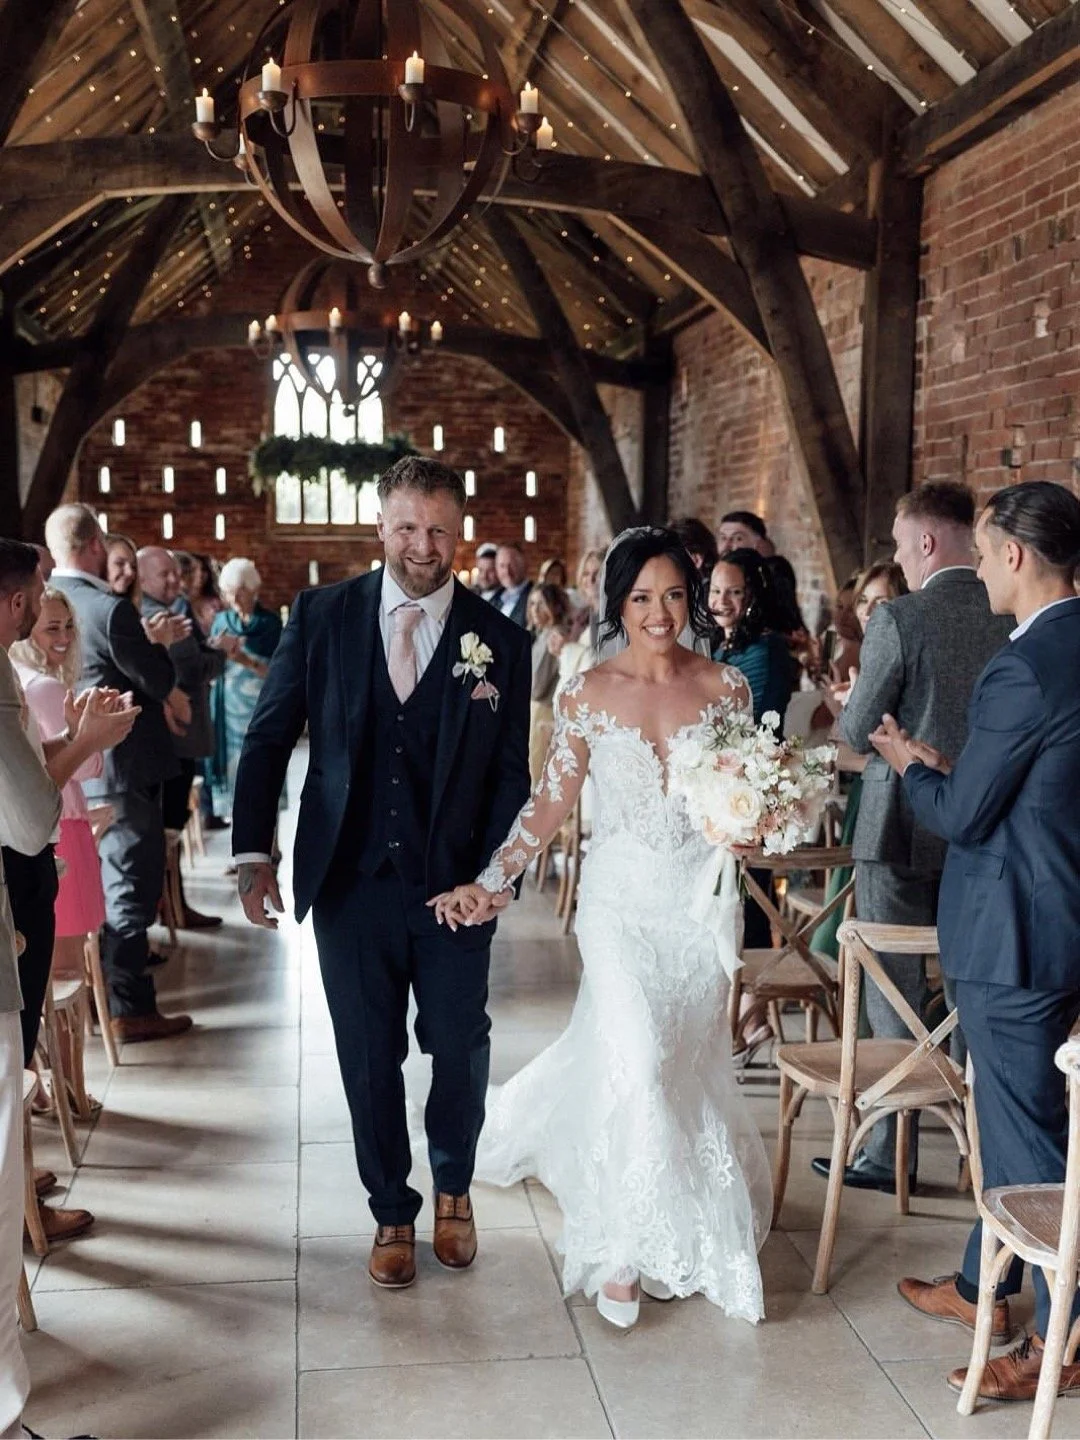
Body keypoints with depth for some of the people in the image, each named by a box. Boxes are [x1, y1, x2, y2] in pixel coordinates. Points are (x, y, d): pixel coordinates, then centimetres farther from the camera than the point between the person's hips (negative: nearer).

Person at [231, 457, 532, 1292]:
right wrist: (254, 853, -4)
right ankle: (392, 1213, 33)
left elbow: (511, 773, 0)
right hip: (349, 880, 0)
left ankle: (454, 1189, 41)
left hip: (455, 885, 0)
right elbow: (269, 737, 1)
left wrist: (490, 873, -10)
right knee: (370, 1059, 12)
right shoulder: (322, 615, -2)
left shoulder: (499, 639, -3)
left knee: (461, 1049, 12)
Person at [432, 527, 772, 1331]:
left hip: (702, 895, 2)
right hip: (622, 895, -2)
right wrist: (492, 884, -9)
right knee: (636, 1058, -10)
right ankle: (627, 1249, 7)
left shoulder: (726, 688, -1)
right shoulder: (588, 695, -4)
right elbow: (551, 801, -2)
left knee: (684, 1059, 11)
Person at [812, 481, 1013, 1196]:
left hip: (903, 829, -5)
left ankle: (889, 1154, 11)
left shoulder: (900, 619, -16)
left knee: (895, 991, 4)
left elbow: (859, 733, -11)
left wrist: (848, 705, 10)